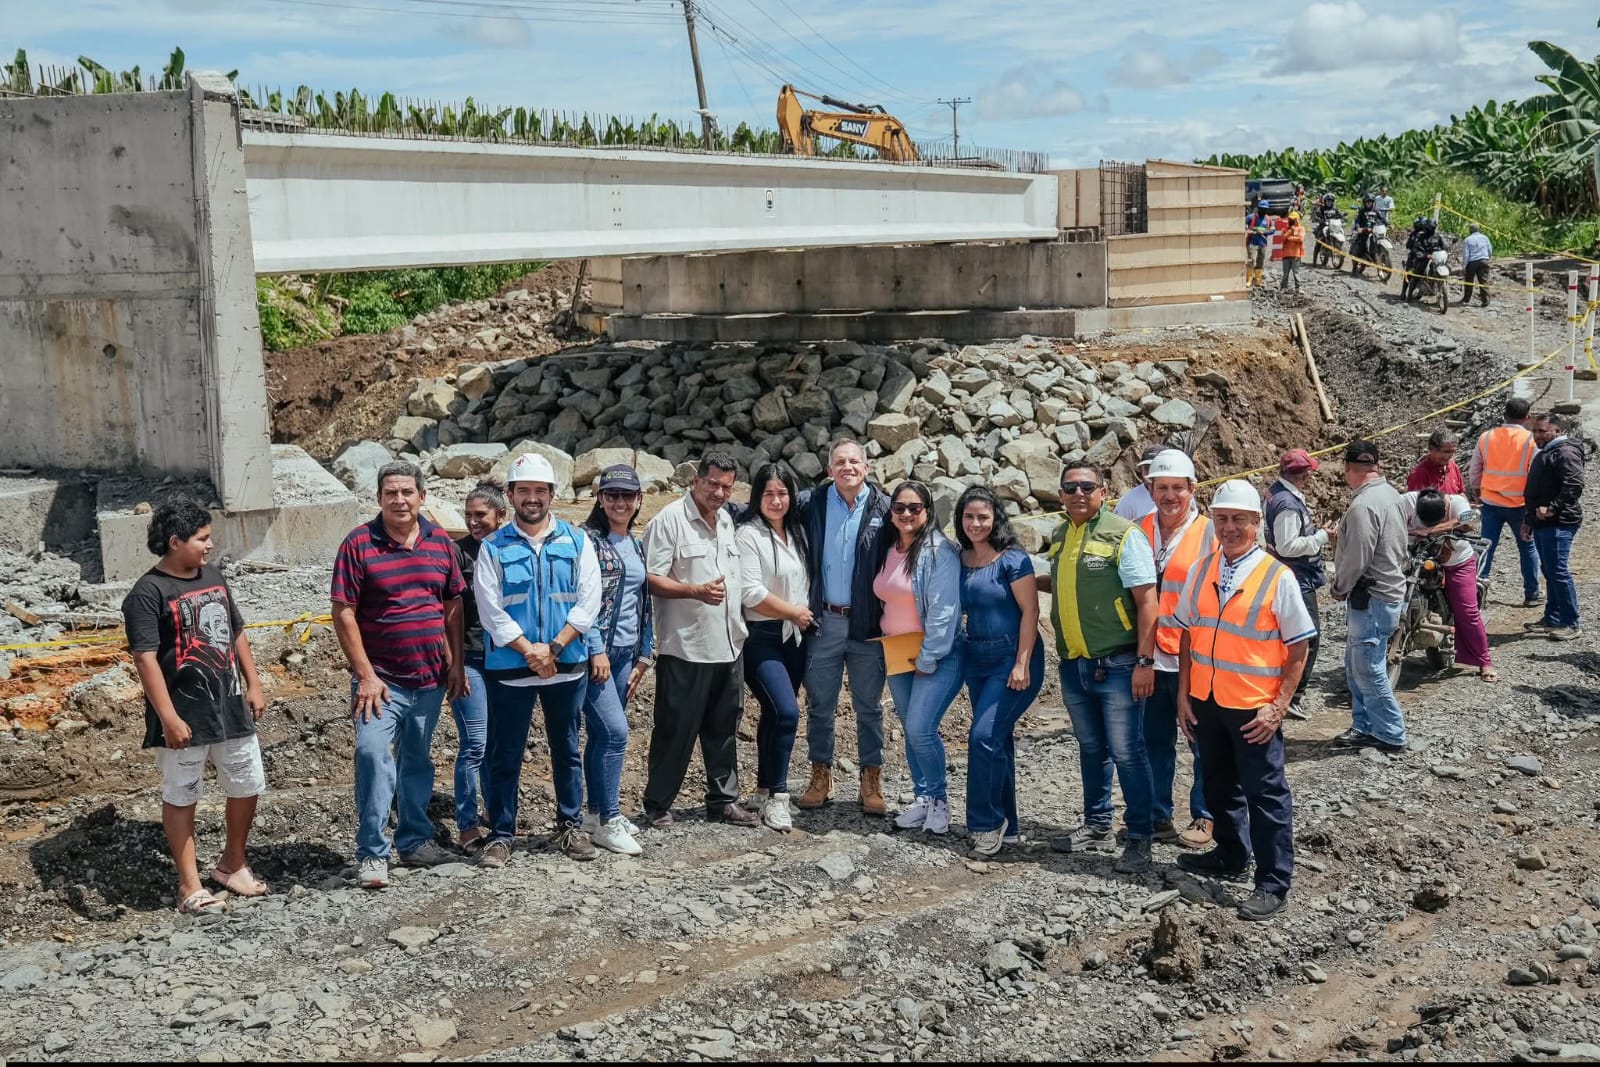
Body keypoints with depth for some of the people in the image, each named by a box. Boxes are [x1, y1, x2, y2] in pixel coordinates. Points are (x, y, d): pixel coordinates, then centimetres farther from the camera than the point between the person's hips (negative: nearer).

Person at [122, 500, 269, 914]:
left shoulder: (213, 578, 8)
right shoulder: (148, 593, -14)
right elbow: (145, 659, -18)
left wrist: (253, 685, 12)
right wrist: (169, 718, -22)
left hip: (232, 707, 7)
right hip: (185, 716, -7)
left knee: (247, 787, 14)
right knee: (181, 797, 6)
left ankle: (233, 863, 34)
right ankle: (190, 887, 15)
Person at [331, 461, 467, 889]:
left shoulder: (441, 542, 5)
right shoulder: (359, 544, -8)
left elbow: (453, 605, 12)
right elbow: (344, 613, -9)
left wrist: (456, 664, 8)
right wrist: (365, 674, -13)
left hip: (430, 678, 5)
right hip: (381, 678, -4)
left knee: (417, 761, 15)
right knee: (373, 754, -18)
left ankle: (415, 841, 28)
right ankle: (371, 854, -10)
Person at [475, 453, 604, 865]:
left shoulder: (576, 540, 4)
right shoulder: (494, 548, 0)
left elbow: (588, 602, -3)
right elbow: (491, 610, -6)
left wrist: (553, 648, -12)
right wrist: (530, 651, -14)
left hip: (567, 666, 2)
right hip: (509, 668, -1)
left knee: (567, 750, 13)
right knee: (505, 754, 3)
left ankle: (571, 826, 25)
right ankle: (501, 834, 13)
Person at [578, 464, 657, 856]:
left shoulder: (637, 546, 15)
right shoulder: (588, 539, -8)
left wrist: (645, 653, 15)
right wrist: (596, 650, -16)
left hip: (625, 651, 7)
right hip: (594, 650, -7)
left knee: (602, 734, 12)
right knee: (615, 731, -12)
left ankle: (596, 812, 21)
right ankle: (607, 821, -6)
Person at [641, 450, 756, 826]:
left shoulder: (726, 520, 13)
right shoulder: (671, 519, -10)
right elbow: (650, 579, -16)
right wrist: (696, 591, -25)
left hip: (728, 646, 7)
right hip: (686, 650, -7)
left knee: (724, 728, 14)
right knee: (676, 730, 0)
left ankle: (723, 800, 25)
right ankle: (657, 805, 12)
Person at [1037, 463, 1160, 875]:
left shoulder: (1123, 534, -11)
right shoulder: (1060, 537, 10)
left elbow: (1147, 600, -13)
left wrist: (1144, 661, -18)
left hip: (1116, 665, -6)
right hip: (1073, 666, 7)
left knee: (1126, 752, -2)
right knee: (1090, 749, 17)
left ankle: (1139, 838, 8)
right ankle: (1097, 827, 29)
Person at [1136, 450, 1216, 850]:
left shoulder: (1209, 533, -6)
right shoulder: (1140, 530, 5)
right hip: (1151, 656, 4)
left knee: (1203, 743, 7)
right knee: (1156, 742, 13)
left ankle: (1203, 817, 19)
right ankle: (1158, 816, 24)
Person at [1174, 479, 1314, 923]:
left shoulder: (1278, 578, -11)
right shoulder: (1200, 571, 3)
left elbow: (1298, 649, -8)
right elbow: (1188, 635, 9)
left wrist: (1279, 706, -13)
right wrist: (1183, 694, 4)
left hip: (1254, 709, -5)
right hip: (1205, 702, 5)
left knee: (1266, 795, 2)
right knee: (1220, 787, 21)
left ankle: (1273, 884, 10)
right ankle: (1231, 856, 40)